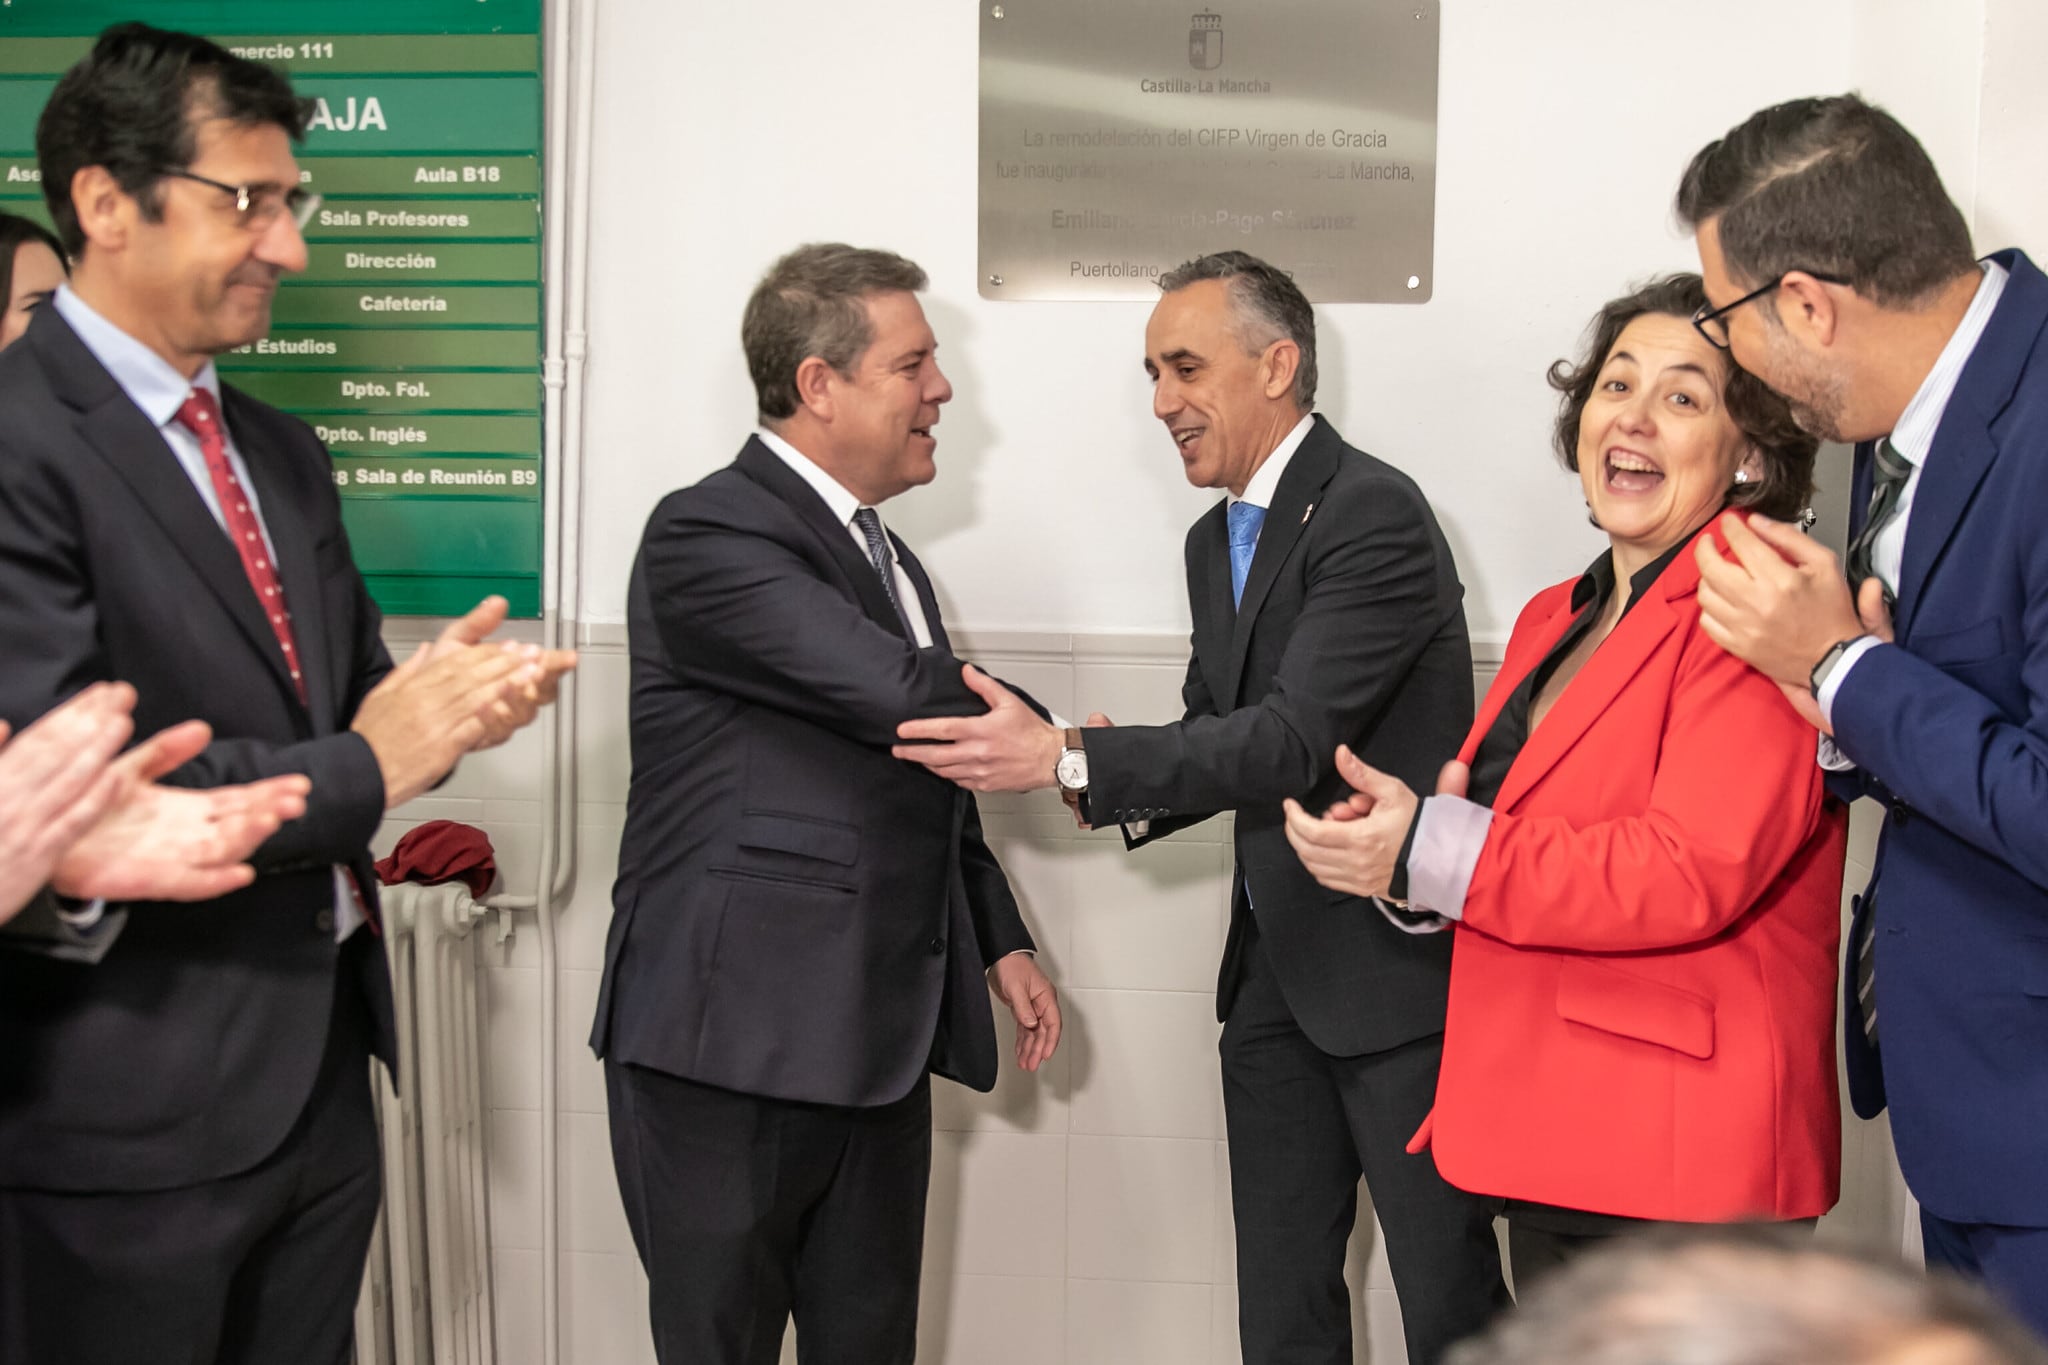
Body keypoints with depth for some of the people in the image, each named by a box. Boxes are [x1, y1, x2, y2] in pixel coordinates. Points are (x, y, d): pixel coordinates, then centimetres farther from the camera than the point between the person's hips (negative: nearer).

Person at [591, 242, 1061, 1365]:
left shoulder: (886, 558, 17)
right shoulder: (707, 537, -14)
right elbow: (907, 695, -23)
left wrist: (999, 939, 19)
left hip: (874, 1046, 8)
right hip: (728, 1045, -8)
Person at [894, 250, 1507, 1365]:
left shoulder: (1373, 514, -16)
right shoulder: (1215, 540, 13)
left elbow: (1294, 740, -25)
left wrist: (1070, 759, -29)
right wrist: (1127, 785, -6)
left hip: (1398, 968, -8)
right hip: (1276, 973, 8)